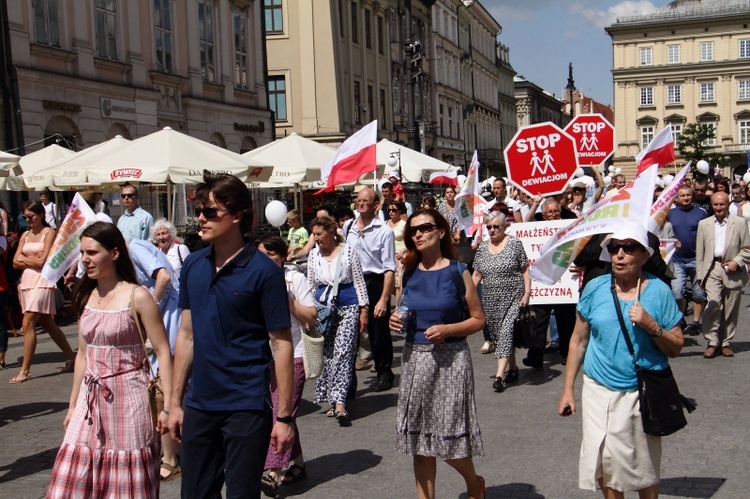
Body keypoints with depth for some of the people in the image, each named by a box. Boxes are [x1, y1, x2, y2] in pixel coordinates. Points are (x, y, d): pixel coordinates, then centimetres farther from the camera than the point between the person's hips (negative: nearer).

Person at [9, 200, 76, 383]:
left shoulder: (49, 233, -4)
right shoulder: (25, 235, 15)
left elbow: (43, 261, -13)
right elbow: (16, 263, 8)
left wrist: (24, 259, 0)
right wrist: (33, 260, -6)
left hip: (42, 281, -7)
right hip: (27, 281, 7)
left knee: (28, 324, -13)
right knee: (47, 324, 11)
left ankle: (25, 371, -8)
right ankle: (72, 358, 22)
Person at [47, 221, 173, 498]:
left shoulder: (137, 297, -9)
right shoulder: (85, 297, 8)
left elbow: (163, 353, -10)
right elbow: (83, 354, 15)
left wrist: (168, 405, -14)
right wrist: (72, 405, 17)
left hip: (127, 397, -5)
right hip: (91, 399, 6)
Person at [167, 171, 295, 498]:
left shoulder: (263, 271, -12)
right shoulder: (192, 266, 4)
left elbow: (282, 345, -11)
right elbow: (187, 334, 11)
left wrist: (285, 416, -12)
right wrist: (175, 402, 10)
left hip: (246, 408, -5)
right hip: (199, 406, 5)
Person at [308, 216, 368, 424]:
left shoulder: (349, 251, -1)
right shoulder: (313, 255, 9)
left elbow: (359, 282, 1)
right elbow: (310, 285, 16)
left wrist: (364, 310, -2)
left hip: (347, 307, -4)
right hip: (322, 307, 4)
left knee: (343, 352, -15)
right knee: (326, 354, 3)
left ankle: (339, 401, -19)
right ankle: (333, 401, 12)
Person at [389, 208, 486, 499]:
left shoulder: (457, 272, -5)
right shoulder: (409, 274, 7)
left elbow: (478, 319, -3)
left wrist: (447, 329, -18)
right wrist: (396, 322, -2)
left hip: (449, 359, -4)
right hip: (414, 358, 4)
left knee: (450, 438, 0)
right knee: (418, 438, 8)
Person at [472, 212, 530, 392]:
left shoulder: (514, 244, -2)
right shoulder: (482, 248, 10)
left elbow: (525, 270, -2)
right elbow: (476, 275, 13)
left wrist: (527, 293, -10)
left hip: (512, 298, -5)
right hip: (490, 301, 5)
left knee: (506, 332, -14)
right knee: (496, 334, 8)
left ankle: (500, 374, -18)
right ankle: (513, 369, 23)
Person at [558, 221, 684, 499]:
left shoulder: (659, 291, -4)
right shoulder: (595, 288, 0)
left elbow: (676, 348, -1)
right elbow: (578, 341, 7)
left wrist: (652, 326, -20)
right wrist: (568, 389, 6)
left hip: (642, 393, -1)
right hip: (599, 391, 1)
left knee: (645, 471, 9)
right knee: (603, 465, 5)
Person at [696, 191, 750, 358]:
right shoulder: (704, 224, 10)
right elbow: (699, 252, 10)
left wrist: (736, 262, -11)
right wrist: (700, 275, 5)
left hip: (733, 271, 0)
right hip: (712, 270, 0)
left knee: (730, 310, 5)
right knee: (713, 305, -14)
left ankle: (726, 343, 18)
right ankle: (712, 343, -6)